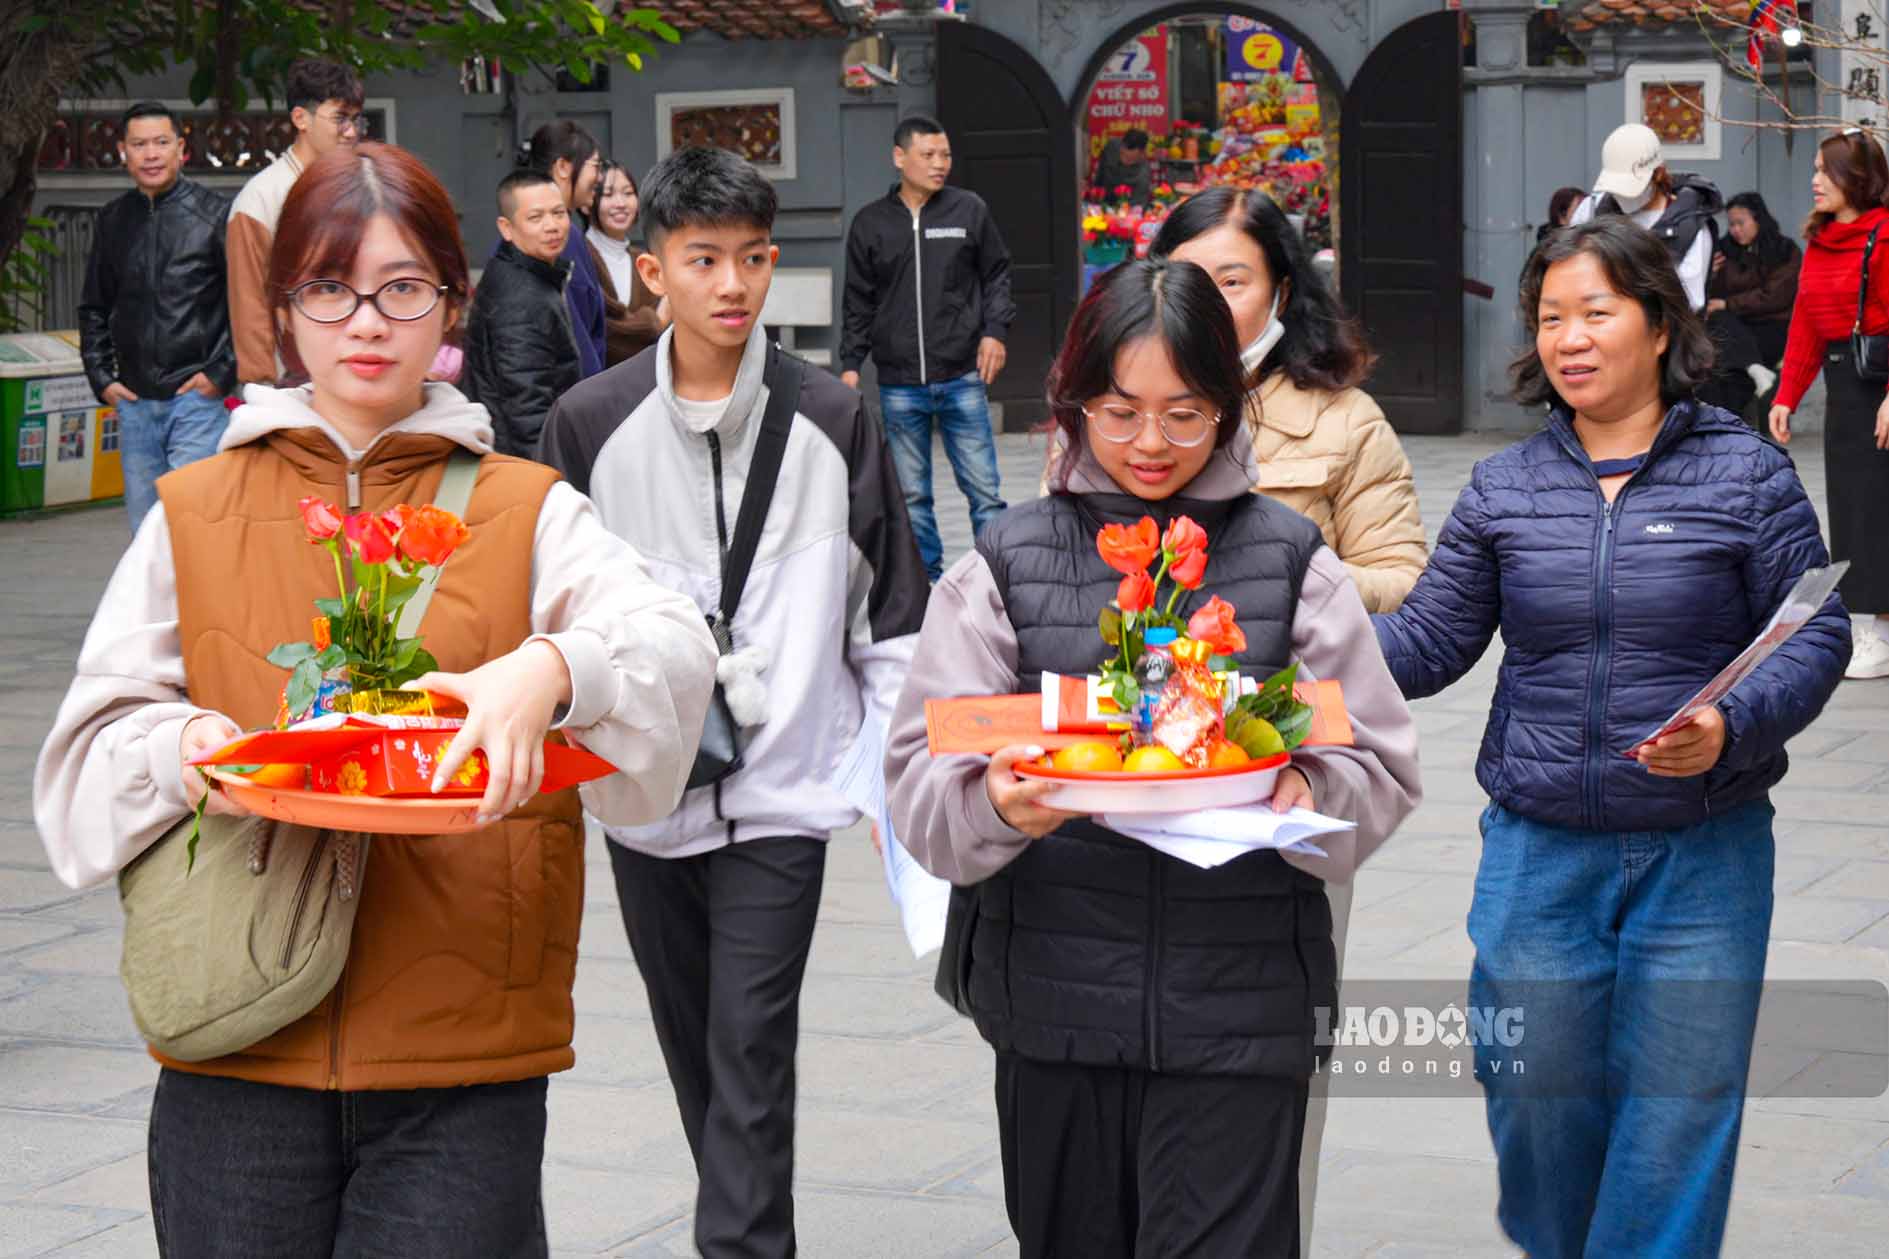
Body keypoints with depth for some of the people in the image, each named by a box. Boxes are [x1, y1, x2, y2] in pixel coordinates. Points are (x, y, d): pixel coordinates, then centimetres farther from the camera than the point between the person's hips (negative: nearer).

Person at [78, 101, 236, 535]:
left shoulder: (215, 215, -3)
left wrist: (223, 373, -9)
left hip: (196, 397, -5)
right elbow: (94, 308, 20)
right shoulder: (113, 220, 11)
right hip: (134, 402, 5)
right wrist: (101, 378, 10)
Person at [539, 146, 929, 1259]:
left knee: (751, 1047, -8)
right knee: (691, 1040, 14)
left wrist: (895, 757, 1)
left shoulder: (834, 419, -2)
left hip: (782, 790, -2)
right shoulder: (593, 424, 0)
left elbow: (894, 603, 5)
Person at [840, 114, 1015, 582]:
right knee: (911, 494, 7)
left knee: (983, 489, -1)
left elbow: (996, 275, 11)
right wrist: (851, 363, 5)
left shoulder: (969, 210, 4)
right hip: (899, 385, 1)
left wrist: (995, 330, -3)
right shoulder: (871, 223, 6)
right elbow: (858, 302, 10)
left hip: (963, 379, -1)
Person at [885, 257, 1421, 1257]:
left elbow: (1379, 764, 5)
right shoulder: (1008, 561, 5)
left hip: (1240, 1013, -1)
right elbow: (920, 775, -1)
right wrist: (993, 801, -23)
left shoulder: (1290, 560, 5)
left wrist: (1307, 795, -17)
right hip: (1054, 1007, 1)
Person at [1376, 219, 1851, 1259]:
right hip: (1539, 851, 2)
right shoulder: (1503, 489, 4)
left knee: (1677, 1112, 1)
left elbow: (1816, 636, -3)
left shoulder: (1745, 473, -3)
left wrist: (1733, 727, -21)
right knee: (1539, 1098, 11)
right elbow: (1429, 640, 4)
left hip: (1703, 856, -2)